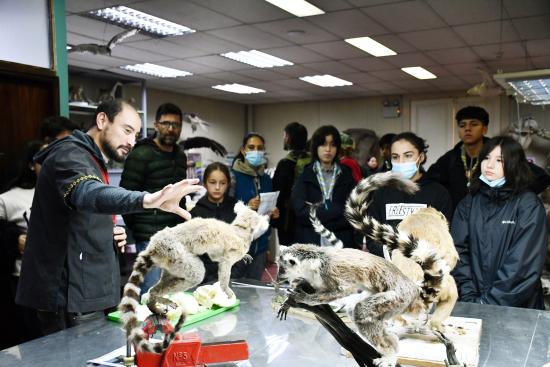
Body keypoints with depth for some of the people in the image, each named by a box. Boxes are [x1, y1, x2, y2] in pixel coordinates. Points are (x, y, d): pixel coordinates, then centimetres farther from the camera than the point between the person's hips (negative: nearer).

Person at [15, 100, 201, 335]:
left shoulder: (93, 163, 18)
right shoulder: (69, 155, -14)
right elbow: (89, 194, -38)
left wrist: (110, 236, 5)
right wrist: (148, 200, -55)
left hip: (87, 294, 10)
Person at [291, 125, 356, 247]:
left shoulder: (346, 175, 9)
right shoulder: (304, 174, 4)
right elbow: (302, 211, -8)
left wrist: (316, 218, -9)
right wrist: (338, 212, -9)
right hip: (308, 242, -1)